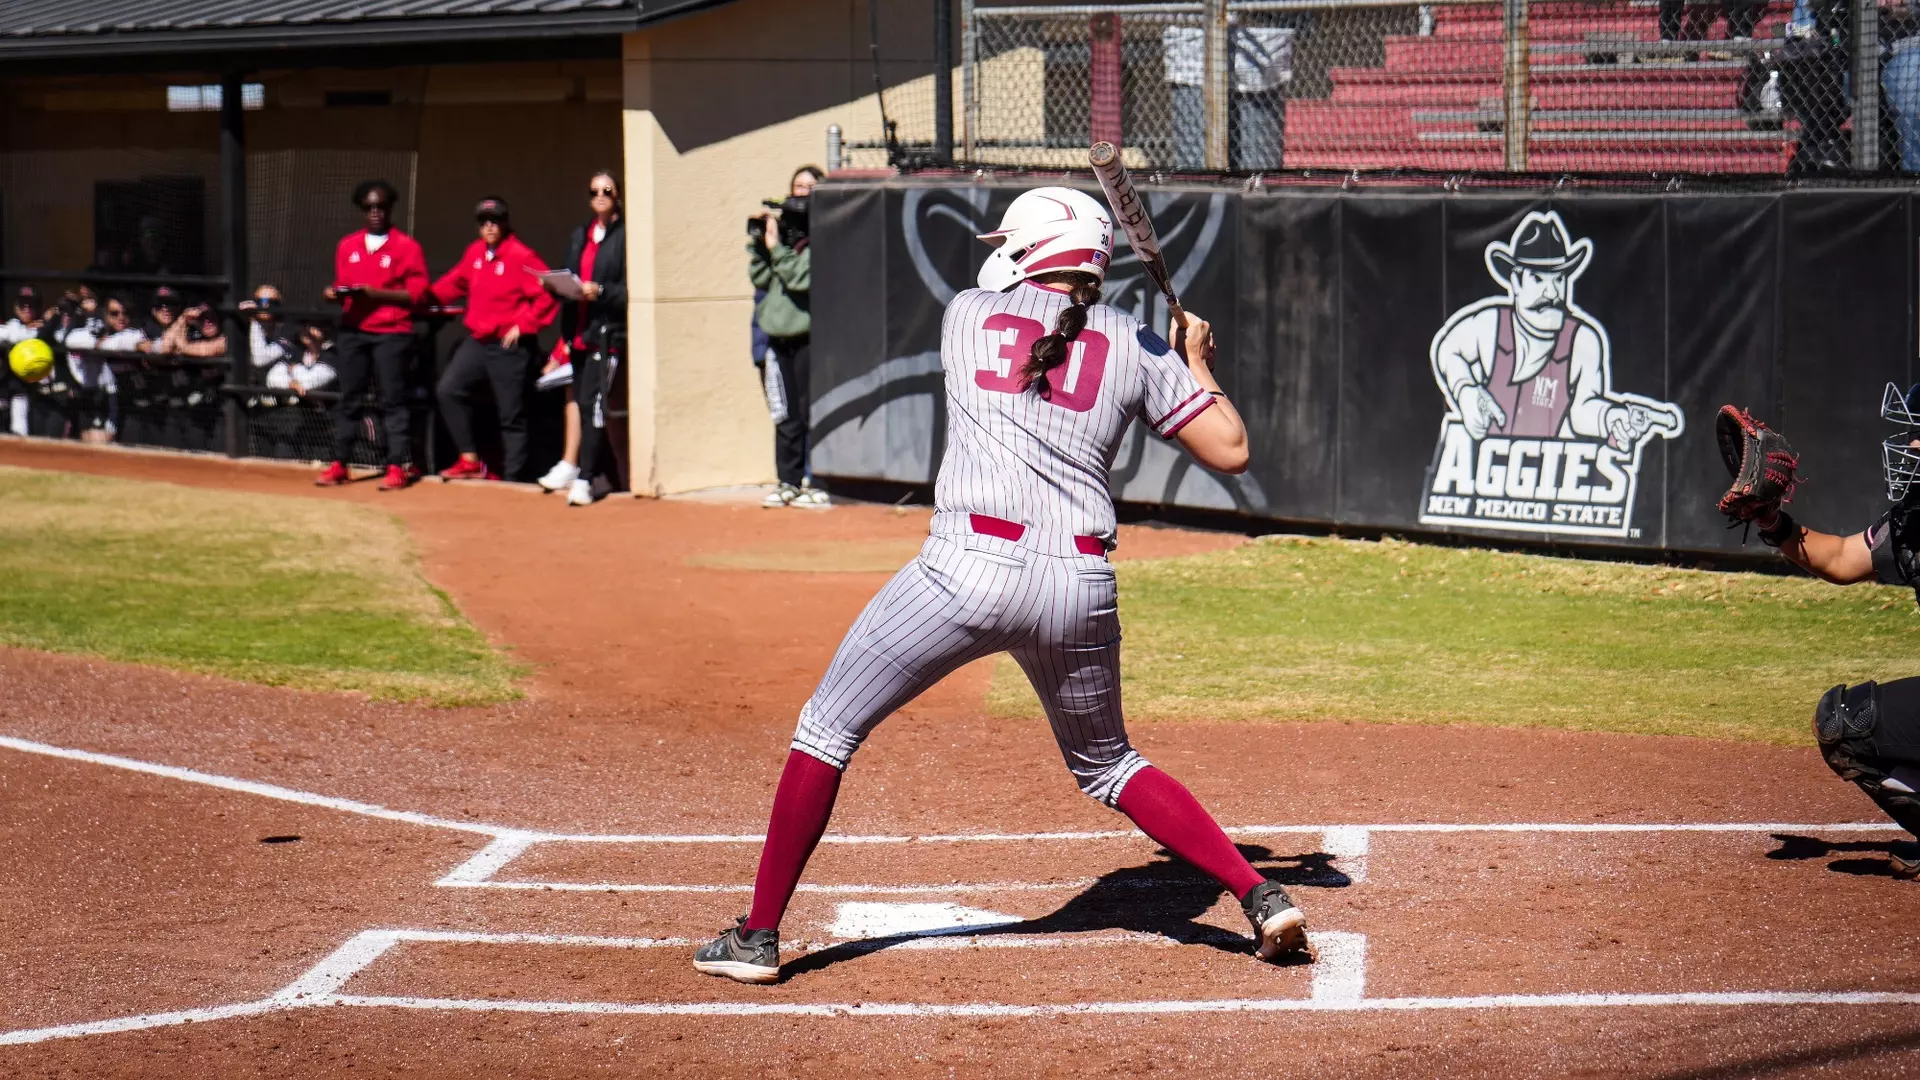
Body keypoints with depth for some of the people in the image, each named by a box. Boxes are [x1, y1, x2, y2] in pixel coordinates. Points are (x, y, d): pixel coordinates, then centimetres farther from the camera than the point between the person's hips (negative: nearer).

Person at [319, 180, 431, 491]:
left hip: (392, 333, -4)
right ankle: (339, 464, 8)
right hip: (353, 331, 4)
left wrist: (376, 293, -16)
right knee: (348, 398, 6)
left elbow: (417, 294, -6)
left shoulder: (407, 247, -2)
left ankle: (398, 466, -5)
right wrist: (334, 293, -4)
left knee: (392, 400, -6)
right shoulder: (347, 246, 13)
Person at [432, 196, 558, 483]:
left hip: (509, 346, -7)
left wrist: (523, 326, -16)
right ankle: (470, 461, 6)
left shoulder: (521, 256, -14)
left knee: (511, 414, 0)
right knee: (449, 390, -2)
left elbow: (547, 295, -17)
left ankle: (512, 478, 6)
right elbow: (456, 282, 21)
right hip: (477, 341, 7)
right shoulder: (475, 252, 8)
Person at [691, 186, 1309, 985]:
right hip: (1081, 588, 3)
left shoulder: (967, 314, 12)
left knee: (827, 729, 11)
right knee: (1107, 765, 25)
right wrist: (1198, 365, 25)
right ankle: (1262, 899, 13)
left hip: (970, 565, -3)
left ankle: (758, 935, 8)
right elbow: (1231, 450, 8)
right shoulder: (1136, 347, 12)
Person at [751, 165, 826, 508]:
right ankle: (788, 482, 15)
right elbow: (760, 277, 11)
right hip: (778, 335, 6)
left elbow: (802, 277, -15)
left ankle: (817, 483, -2)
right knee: (785, 416, 10)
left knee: (813, 413, -5)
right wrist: (759, 241, 0)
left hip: (810, 335, -6)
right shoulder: (783, 227, 14)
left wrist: (776, 246, -14)